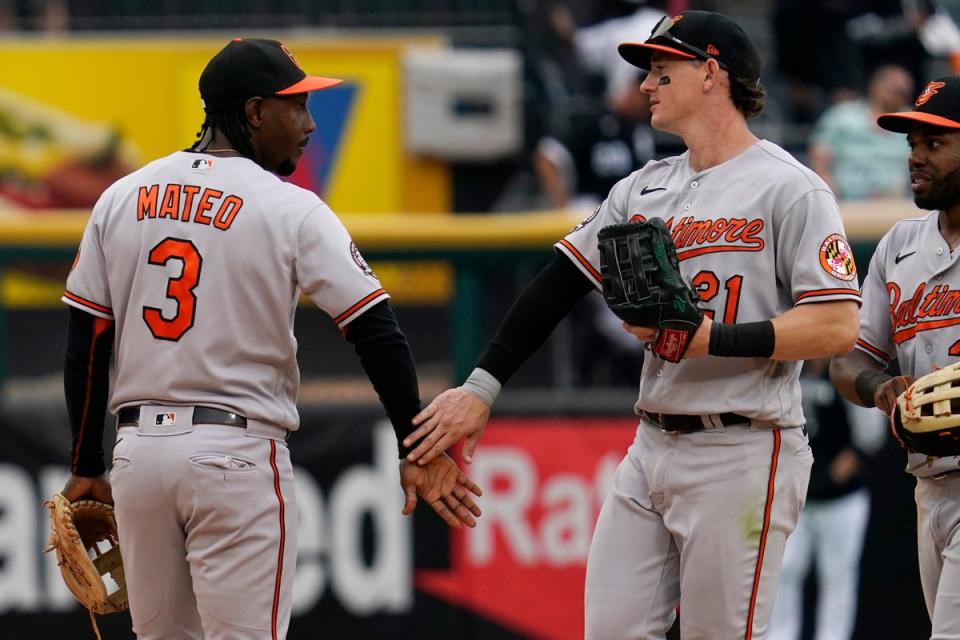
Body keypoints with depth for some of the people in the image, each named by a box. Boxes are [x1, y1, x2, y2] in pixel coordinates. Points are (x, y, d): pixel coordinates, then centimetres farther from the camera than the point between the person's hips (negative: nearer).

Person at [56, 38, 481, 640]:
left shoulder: (120, 199, 7)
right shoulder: (292, 210, -6)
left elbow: (85, 344, 9)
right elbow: (378, 335, -9)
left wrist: (87, 467, 15)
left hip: (138, 450, 5)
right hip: (237, 454, -5)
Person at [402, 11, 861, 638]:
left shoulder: (789, 189, -8)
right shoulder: (643, 190, 15)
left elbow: (838, 326, -16)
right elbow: (559, 284, 12)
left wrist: (708, 339, -21)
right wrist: (482, 387, 2)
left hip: (741, 455, -8)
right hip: (652, 447, 8)